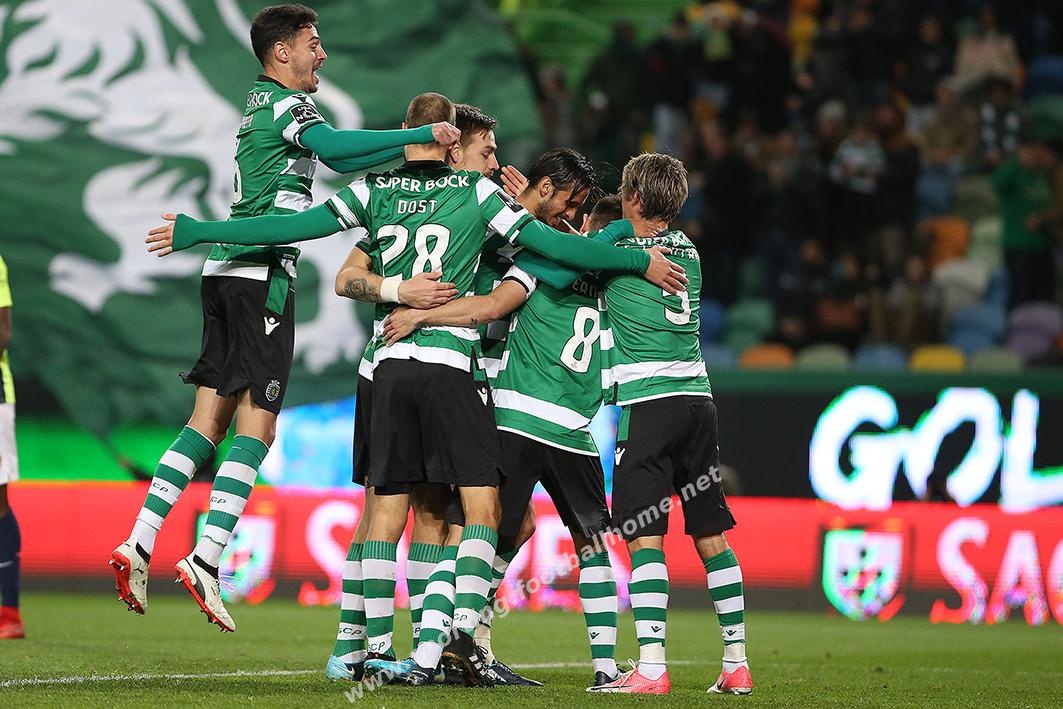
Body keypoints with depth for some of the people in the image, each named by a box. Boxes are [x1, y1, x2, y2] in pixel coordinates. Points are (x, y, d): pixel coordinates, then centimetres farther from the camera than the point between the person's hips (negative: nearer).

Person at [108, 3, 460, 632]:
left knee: (209, 421, 8)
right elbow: (333, 146, -26)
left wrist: (414, 152, 18)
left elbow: (334, 158, 27)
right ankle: (205, 560, -15)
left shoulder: (263, 103, 23)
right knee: (257, 425, -10)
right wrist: (423, 136, -26)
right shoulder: (285, 102, -7)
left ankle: (140, 545, 3)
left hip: (226, 273, 9)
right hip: (261, 274, -9)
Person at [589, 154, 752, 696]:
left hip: (647, 402, -6)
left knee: (645, 535, -10)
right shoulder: (688, 251, 16)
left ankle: (651, 667, -19)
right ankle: (736, 664, 12)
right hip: (697, 397, 6)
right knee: (710, 534, 10)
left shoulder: (617, 251, -5)